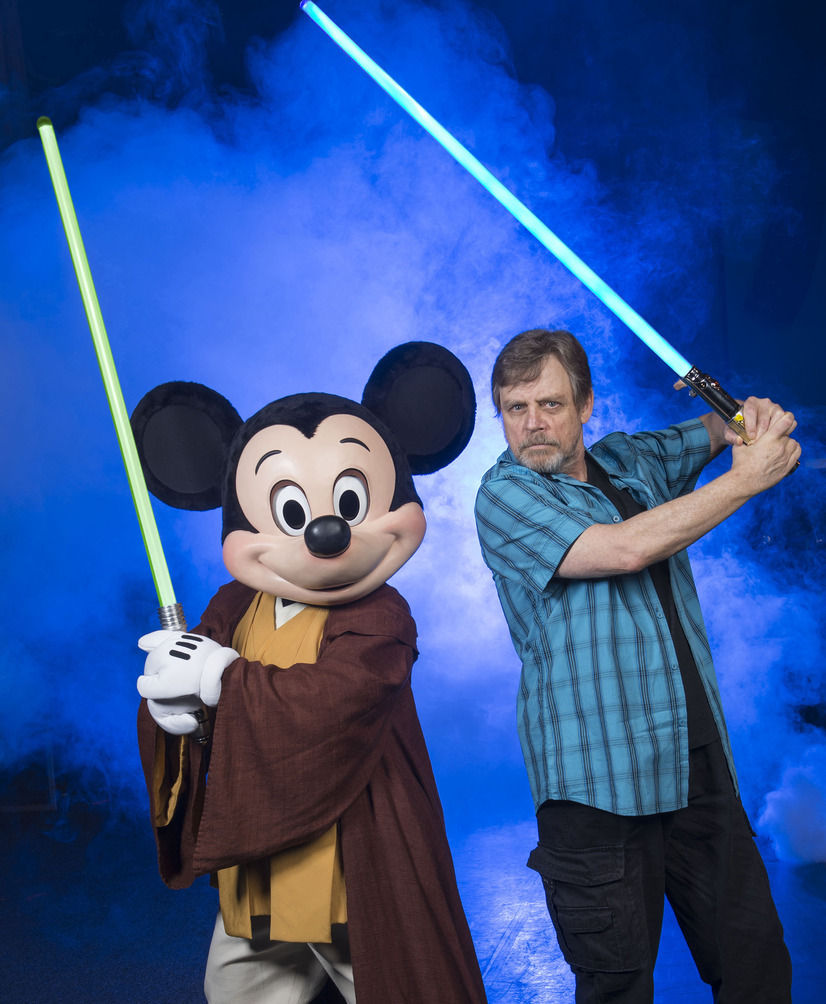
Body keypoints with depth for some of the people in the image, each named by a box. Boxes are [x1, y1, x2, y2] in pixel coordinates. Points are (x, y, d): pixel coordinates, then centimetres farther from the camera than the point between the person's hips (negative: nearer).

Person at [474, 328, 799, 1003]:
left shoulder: (629, 459, 13)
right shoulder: (505, 493, -6)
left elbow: (709, 429, 31)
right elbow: (625, 548, -19)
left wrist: (751, 418, 6)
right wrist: (747, 478, -9)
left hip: (702, 767, 6)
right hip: (601, 787, -5)